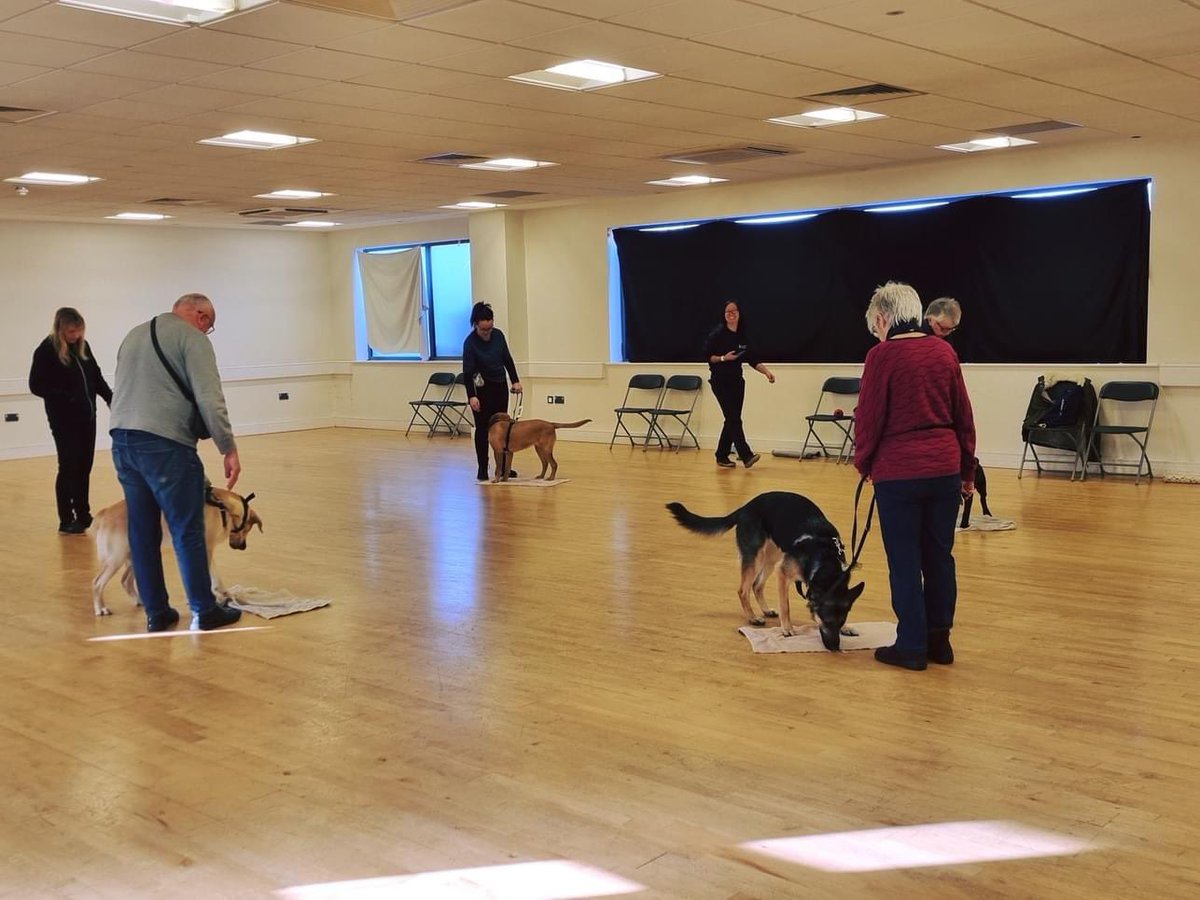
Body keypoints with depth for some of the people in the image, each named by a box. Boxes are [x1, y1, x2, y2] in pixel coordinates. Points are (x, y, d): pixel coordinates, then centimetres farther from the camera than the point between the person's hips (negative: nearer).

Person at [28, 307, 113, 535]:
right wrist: (66, 397, -20)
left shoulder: (83, 346, 5)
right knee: (68, 467, -1)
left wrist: (111, 398, 4)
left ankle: (83, 514, 22)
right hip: (64, 420, -5)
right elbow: (36, 386, -11)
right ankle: (66, 521, 8)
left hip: (87, 416, 5)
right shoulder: (46, 351, -11)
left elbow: (96, 376, 14)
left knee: (84, 467, 10)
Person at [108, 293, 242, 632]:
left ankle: (156, 613, 18)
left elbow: (125, 390, 20)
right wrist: (229, 449, -8)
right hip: (165, 444, -7)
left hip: (122, 442, 8)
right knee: (187, 531, 1)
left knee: (143, 532, 11)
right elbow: (210, 400, -12)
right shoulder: (192, 338, -3)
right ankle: (204, 611, 7)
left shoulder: (133, 335, 21)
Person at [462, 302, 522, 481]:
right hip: (481, 388, -5)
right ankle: (482, 469, 2)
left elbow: (507, 359, 6)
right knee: (483, 427, -4)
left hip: (500, 386, 5)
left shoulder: (498, 335, -6)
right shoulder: (470, 342, -20)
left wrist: (515, 381, 2)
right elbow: (467, 372, -22)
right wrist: (471, 396, -30)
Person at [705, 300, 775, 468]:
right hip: (720, 382, -6)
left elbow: (753, 359, 6)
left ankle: (722, 456, 16)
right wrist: (723, 358, -21)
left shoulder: (743, 336, 7)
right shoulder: (718, 333, -8)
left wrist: (766, 371, -7)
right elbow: (707, 355, -7)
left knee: (732, 420, 7)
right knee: (734, 419, -12)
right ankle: (746, 455, -15)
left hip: (737, 381, 6)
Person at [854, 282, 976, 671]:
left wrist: (863, 461, 9)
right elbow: (964, 415, 10)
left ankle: (912, 646, 10)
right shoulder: (944, 351, 6)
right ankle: (939, 641, 20)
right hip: (944, 467, 5)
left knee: (905, 561, 3)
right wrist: (968, 469, 18)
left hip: (899, 471, -5)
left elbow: (870, 416, -7)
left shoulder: (883, 355, -9)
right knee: (939, 556, 13)